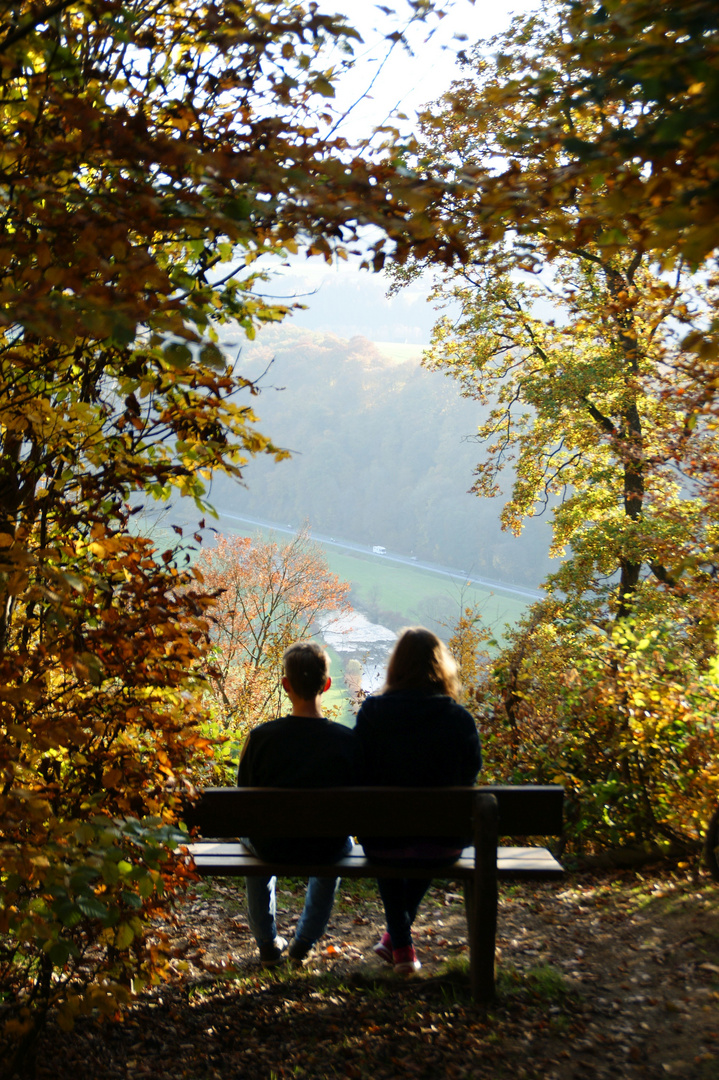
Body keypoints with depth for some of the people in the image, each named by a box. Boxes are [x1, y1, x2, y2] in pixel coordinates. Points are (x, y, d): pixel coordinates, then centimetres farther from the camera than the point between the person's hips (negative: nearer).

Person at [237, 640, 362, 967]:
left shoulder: (261, 737, -19)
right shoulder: (347, 740, -18)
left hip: (273, 847, 0)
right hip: (324, 852, 0)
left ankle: (268, 945, 44)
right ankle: (304, 943, 44)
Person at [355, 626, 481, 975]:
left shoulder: (372, 713, -12)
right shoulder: (460, 720, -11)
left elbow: (359, 776, -3)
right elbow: (469, 778, 2)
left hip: (383, 841, -1)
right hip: (443, 843, 1)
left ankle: (402, 945, 37)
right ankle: (398, 934, 51)